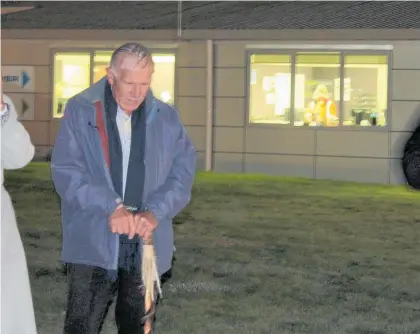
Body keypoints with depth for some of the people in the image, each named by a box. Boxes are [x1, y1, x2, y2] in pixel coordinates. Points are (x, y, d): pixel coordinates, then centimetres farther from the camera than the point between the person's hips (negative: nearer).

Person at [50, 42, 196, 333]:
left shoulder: (167, 118, 7)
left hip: (147, 246, 3)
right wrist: (112, 207, -20)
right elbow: (66, 170, -8)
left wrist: (155, 212, -14)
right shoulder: (80, 110, -1)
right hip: (93, 244, -3)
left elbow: (183, 173, 3)